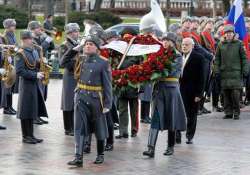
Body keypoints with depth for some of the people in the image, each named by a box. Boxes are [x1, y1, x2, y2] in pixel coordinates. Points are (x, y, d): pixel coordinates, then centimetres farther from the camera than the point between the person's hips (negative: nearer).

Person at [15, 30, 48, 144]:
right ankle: (26, 136, 8)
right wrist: (35, 75, -20)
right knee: (26, 112, 0)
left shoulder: (36, 49, 9)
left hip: (35, 84, 7)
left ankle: (31, 135, 22)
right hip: (26, 85, -7)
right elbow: (19, 71, -19)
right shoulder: (20, 54, -12)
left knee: (33, 111, 13)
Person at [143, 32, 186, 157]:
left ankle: (170, 147, 18)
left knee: (171, 118, 5)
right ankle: (151, 148, -13)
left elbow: (171, 70, -15)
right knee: (156, 117, -6)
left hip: (171, 89, -3)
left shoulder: (178, 56, -1)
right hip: (159, 88, 3)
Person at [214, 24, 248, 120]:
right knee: (226, 94, 3)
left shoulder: (239, 44, 4)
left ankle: (236, 113, 2)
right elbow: (217, 59, 11)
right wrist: (217, 71, 2)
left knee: (235, 93, -8)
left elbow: (244, 58, 5)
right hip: (224, 73, 2)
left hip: (236, 72, -2)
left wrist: (245, 71, -1)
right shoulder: (220, 45, 9)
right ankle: (228, 112, 11)